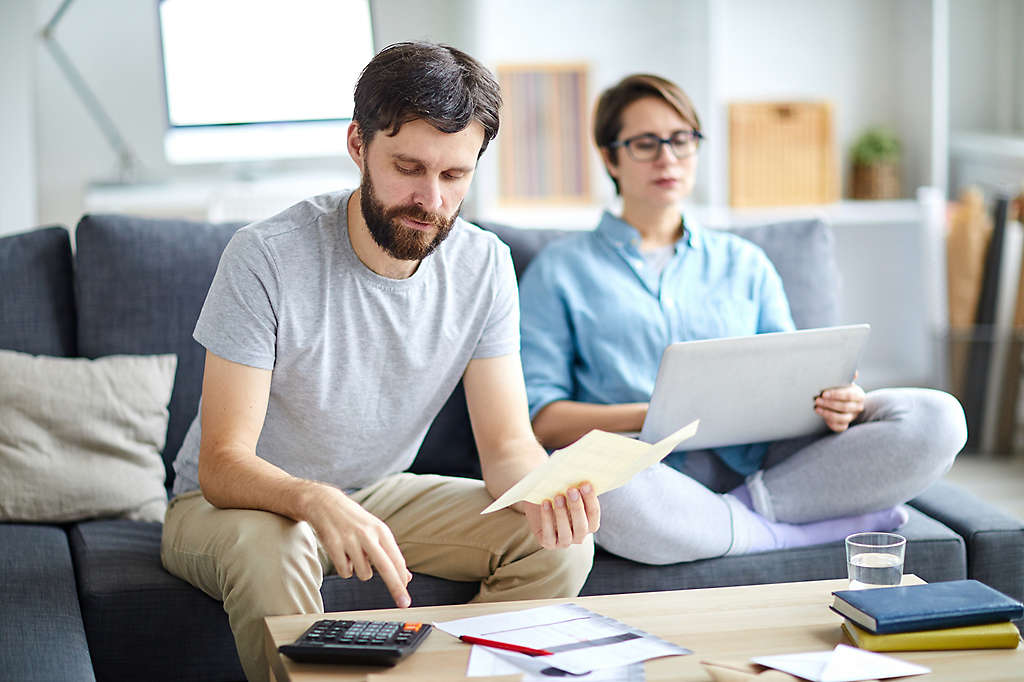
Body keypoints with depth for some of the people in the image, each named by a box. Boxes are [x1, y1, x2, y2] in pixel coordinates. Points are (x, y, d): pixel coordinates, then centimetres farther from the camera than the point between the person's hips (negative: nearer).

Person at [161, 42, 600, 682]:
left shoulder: (484, 265, -10)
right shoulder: (266, 257, -25)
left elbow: (508, 443, -10)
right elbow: (223, 463, -27)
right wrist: (315, 501, -50)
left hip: (379, 492, 4)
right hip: (236, 501, -4)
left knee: (558, 544, -15)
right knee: (268, 550, -38)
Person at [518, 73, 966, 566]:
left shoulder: (744, 263, 25)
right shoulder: (560, 270, 15)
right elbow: (541, 419, 4)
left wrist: (831, 401, -8)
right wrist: (651, 416, -14)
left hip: (758, 463, 3)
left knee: (934, 418, -18)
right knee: (596, 480, -42)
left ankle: (746, 507, -24)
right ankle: (811, 530, -22)